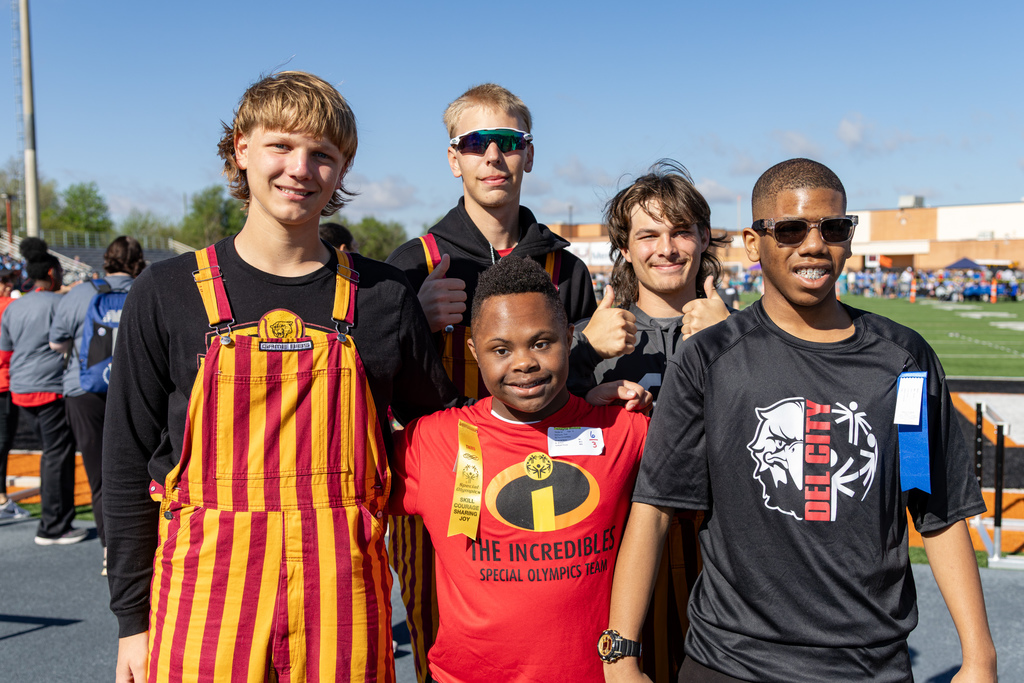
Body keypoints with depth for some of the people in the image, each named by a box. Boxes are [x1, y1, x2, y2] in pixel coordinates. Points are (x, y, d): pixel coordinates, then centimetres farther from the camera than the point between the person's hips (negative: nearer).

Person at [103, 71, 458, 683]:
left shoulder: (382, 297, 2)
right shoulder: (168, 293, 1)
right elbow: (129, 463, 3)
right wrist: (133, 620, 4)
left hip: (341, 598, 1)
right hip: (207, 592, 0)